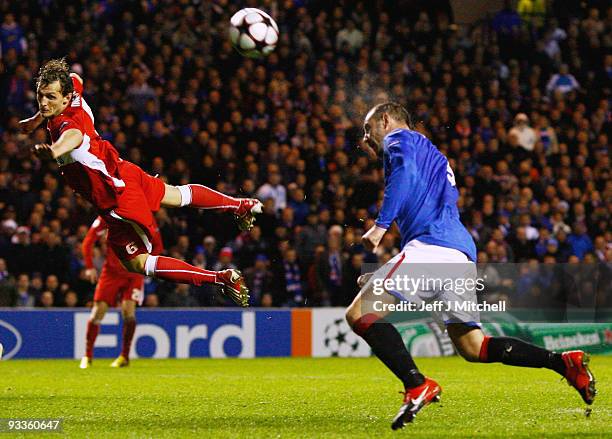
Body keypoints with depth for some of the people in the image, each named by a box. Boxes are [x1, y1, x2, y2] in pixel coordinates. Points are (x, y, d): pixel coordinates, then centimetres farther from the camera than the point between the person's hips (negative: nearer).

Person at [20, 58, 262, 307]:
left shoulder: (65, 124, -35)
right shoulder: (72, 91, -10)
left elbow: (74, 135, -62)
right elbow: (75, 80, 16)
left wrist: (55, 151, -84)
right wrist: (39, 118, 14)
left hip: (115, 200, -9)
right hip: (122, 172, 9)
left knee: (137, 263, -3)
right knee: (178, 195, 32)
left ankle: (224, 279, -3)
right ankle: (242, 206, 55)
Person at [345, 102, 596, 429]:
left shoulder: (399, 139, 8)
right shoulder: (428, 152, 34)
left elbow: (405, 173, -13)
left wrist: (381, 225, -20)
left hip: (432, 246, -9)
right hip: (462, 255, 9)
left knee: (359, 314, -13)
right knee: (472, 347, 9)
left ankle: (417, 386, -28)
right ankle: (563, 362, -2)